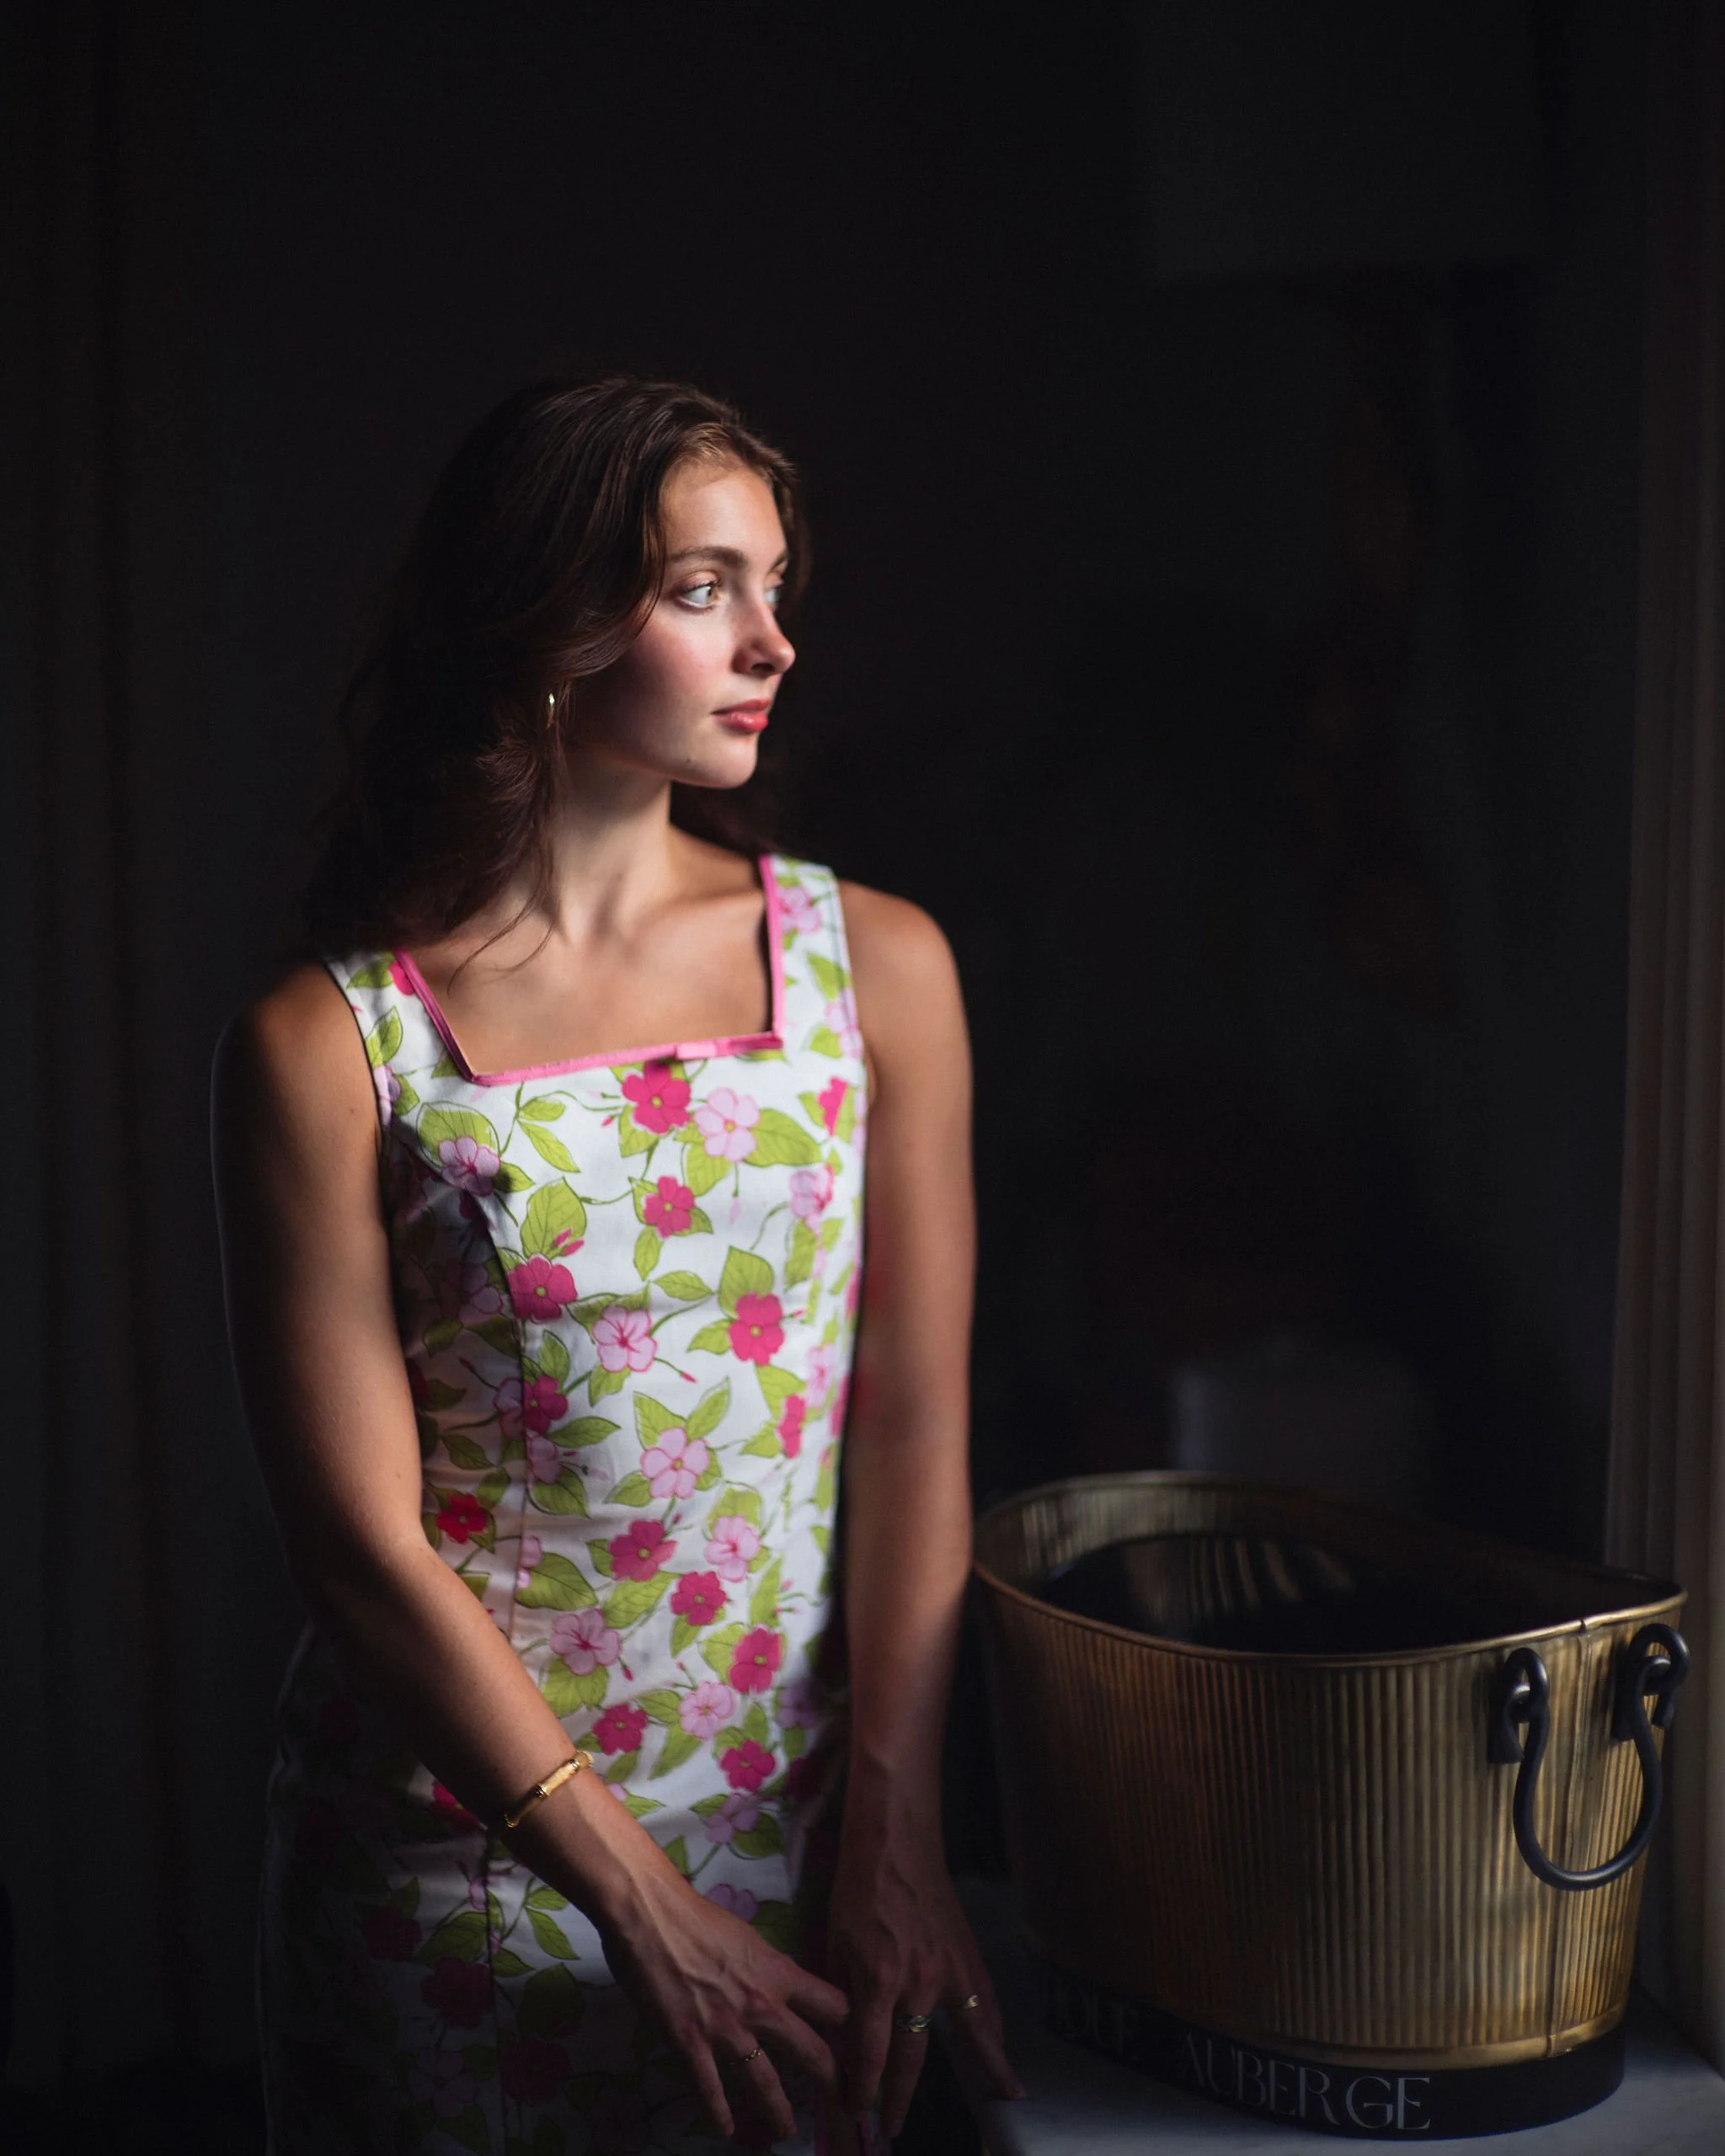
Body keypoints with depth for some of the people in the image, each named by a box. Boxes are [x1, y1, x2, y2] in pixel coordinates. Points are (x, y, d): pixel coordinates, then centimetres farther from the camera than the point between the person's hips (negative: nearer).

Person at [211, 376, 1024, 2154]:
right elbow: (362, 1541, -11)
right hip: (452, 1859, -2)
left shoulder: (875, 966, -1)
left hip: (796, 1829, 3)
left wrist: (891, 1843, -7)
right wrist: (645, 1906, -13)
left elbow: (916, 1427, -2)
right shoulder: (328, 1049, -10)